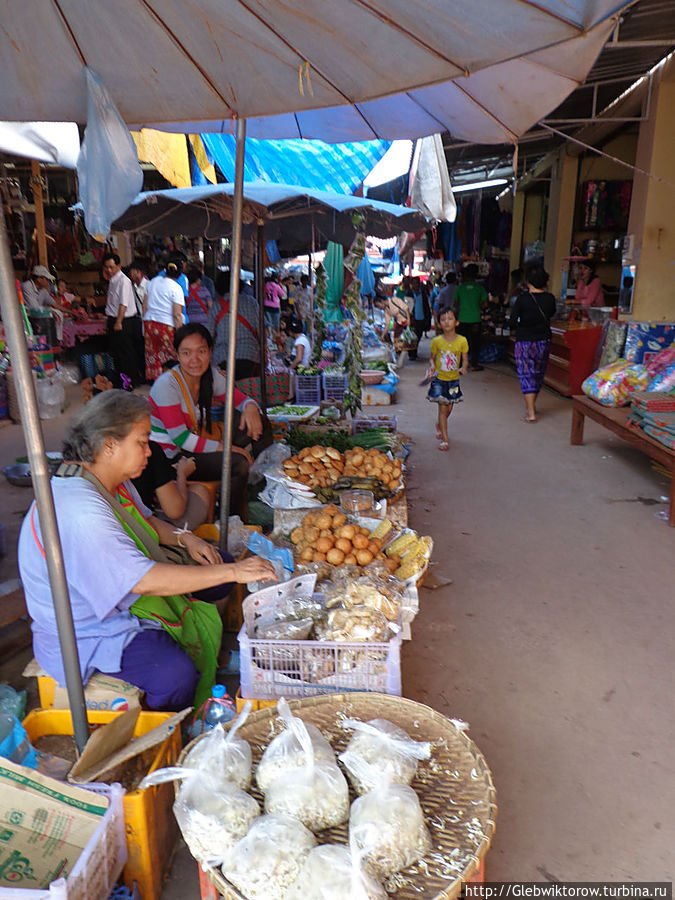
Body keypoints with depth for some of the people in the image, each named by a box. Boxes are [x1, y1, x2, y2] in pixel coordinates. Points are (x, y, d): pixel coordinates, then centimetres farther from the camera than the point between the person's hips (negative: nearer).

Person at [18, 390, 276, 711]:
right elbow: (145, 580, -38)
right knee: (175, 674, -32)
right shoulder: (79, 510, -34)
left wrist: (184, 538, -3)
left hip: (122, 592, 10)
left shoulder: (113, 481, -1)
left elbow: (144, 520, 18)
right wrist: (233, 572, -35)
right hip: (85, 629, -10)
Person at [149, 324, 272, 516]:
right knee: (237, 463, -29)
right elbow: (180, 438, -24)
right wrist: (225, 448, -27)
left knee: (259, 423, -3)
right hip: (173, 455, -7)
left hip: (202, 439, 8)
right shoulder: (166, 385, -22)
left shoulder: (211, 375, -2)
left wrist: (250, 407, -20)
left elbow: (239, 398, 7)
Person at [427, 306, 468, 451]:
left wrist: (463, 368, -19)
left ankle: (439, 425, 44)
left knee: (449, 408, 13)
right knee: (442, 408, -6)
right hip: (439, 379, -2)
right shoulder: (436, 341, -6)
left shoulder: (462, 340, -5)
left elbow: (465, 359, 1)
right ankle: (444, 439, -1)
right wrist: (433, 367, -14)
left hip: (454, 379, 2)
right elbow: (432, 358, 6)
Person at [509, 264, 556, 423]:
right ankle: (531, 405, 35)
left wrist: (513, 330, 9)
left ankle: (531, 413, -6)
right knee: (538, 374, 18)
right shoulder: (550, 298, -2)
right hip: (544, 340, 4)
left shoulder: (522, 298, -13)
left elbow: (513, 319, -13)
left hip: (525, 341, -4)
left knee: (526, 376, 0)